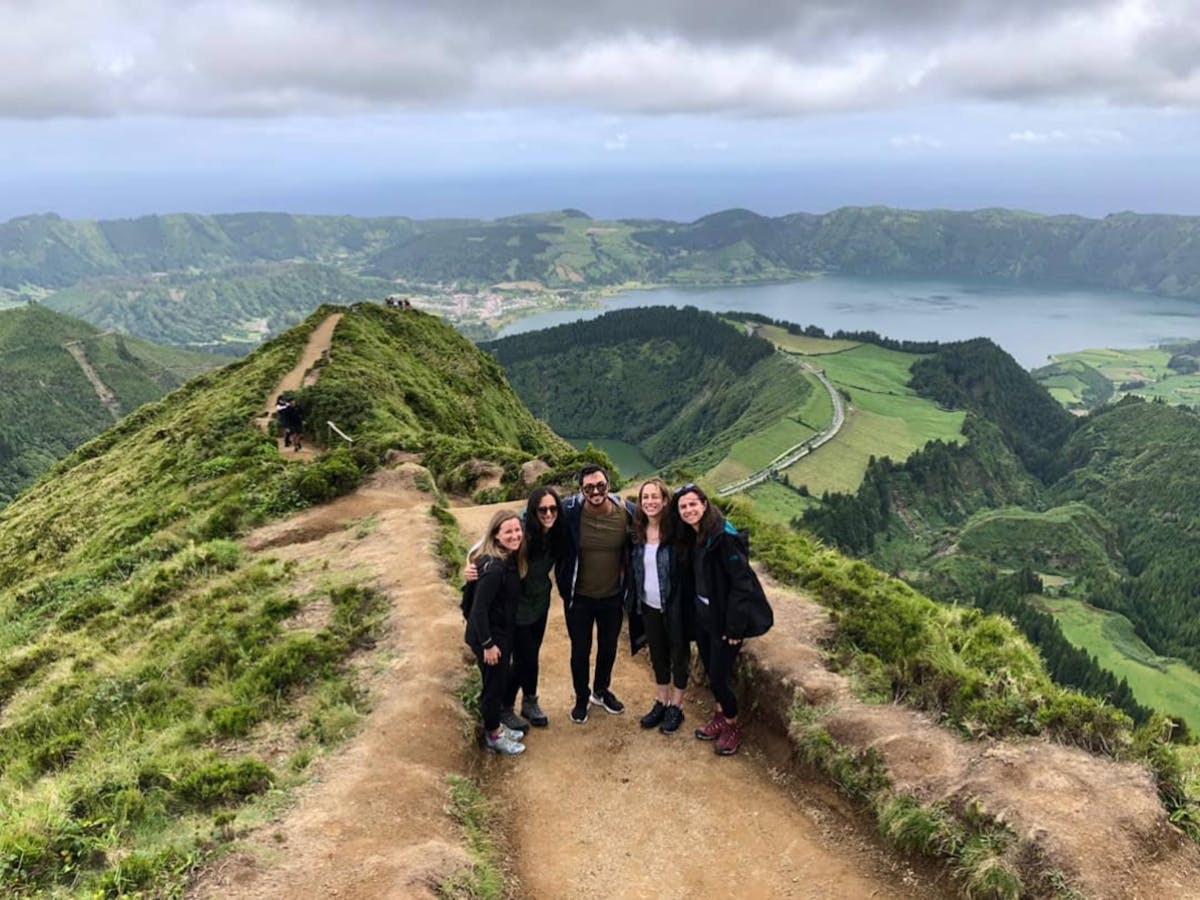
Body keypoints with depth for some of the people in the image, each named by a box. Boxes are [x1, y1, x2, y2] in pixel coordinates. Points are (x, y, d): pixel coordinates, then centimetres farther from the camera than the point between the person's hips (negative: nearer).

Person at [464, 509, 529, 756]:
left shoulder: (510, 558, -2)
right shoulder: (494, 567, -30)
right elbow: (480, 608, -26)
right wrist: (488, 644, -20)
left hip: (502, 631, 9)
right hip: (488, 635, -9)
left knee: (500, 681, 22)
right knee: (494, 684, 9)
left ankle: (495, 726, 41)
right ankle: (493, 736, 28)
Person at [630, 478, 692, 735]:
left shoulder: (676, 529, -16)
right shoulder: (638, 531, -1)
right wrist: (635, 599, 8)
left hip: (674, 604, -5)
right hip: (649, 605, 5)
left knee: (679, 653, 10)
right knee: (657, 654, 18)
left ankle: (676, 706, 25)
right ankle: (660, 702, 34)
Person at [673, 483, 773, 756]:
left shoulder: (724, 537, -22)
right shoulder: (691, 538, 3)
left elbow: (741, 582, -22)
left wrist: (735, 626, -21)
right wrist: (693, 610, 9)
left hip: (725, 619, -7)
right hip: (703, 616, 7)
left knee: (719, 677, 1)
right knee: (711, 671, 18)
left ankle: (733, 726, 24)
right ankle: (720, 717, 39)